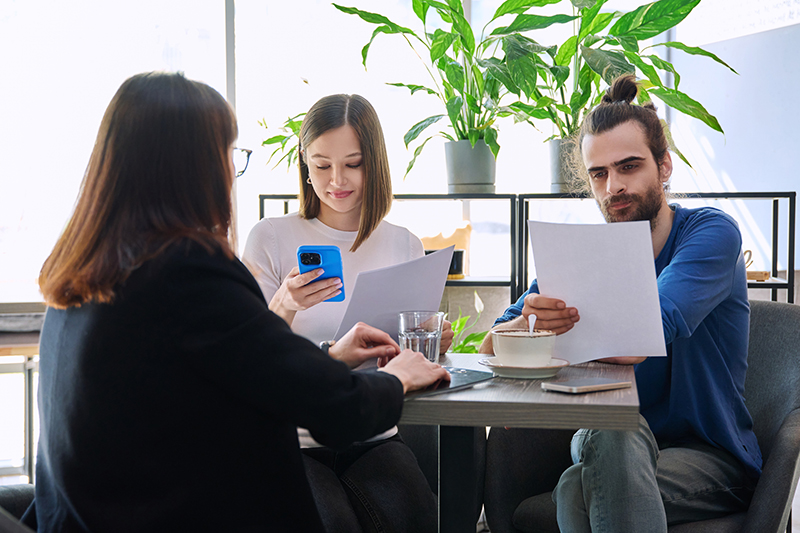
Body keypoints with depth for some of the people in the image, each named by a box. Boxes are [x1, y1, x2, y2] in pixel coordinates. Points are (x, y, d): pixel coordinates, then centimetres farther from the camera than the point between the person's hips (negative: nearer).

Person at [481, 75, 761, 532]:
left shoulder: (711, 233, -8)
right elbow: (492, 347, -3)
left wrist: (549, 328, -14)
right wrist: (532, 321, -25)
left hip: (712, 458, -4)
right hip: (613, 451, 4)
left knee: (578, 490, -33)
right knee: (614, 429, -33)